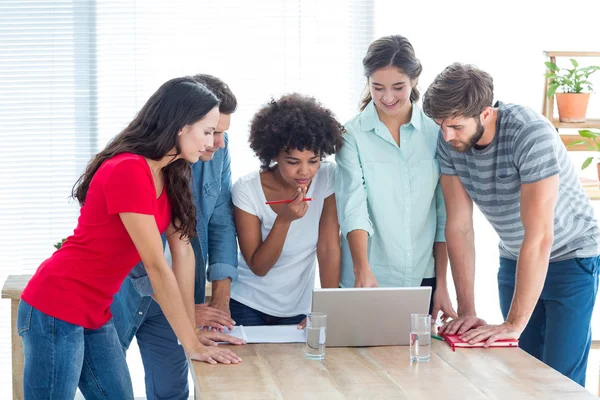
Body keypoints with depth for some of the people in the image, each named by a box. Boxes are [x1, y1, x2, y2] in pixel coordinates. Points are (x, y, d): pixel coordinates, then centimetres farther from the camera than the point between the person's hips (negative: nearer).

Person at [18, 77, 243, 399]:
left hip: (96, 316, 9)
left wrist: (192, 330, 5)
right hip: (56, 311, -9)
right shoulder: (129, 171, -23)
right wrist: (191, 345, -16)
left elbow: (183, 251, 7)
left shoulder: (170, 175, 6)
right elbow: (157, 267, -21)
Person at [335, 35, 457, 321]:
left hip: (423, 279, 2)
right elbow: (353, 207, -15)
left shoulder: (435, 133, 4)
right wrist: (363, 270, -29)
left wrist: (441, 286, 2)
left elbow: (444, 216, 6)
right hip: (367, 282, -2)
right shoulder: (352, 135, -4)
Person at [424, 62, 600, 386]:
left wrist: (513, 324, -31)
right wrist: (466, 312, -14)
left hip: (569, 258, -5)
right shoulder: (449, 142, -14)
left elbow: (539, 236, -31)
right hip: (514, 260, 5)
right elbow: (459, 226, -9)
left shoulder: (531, 134, -30)